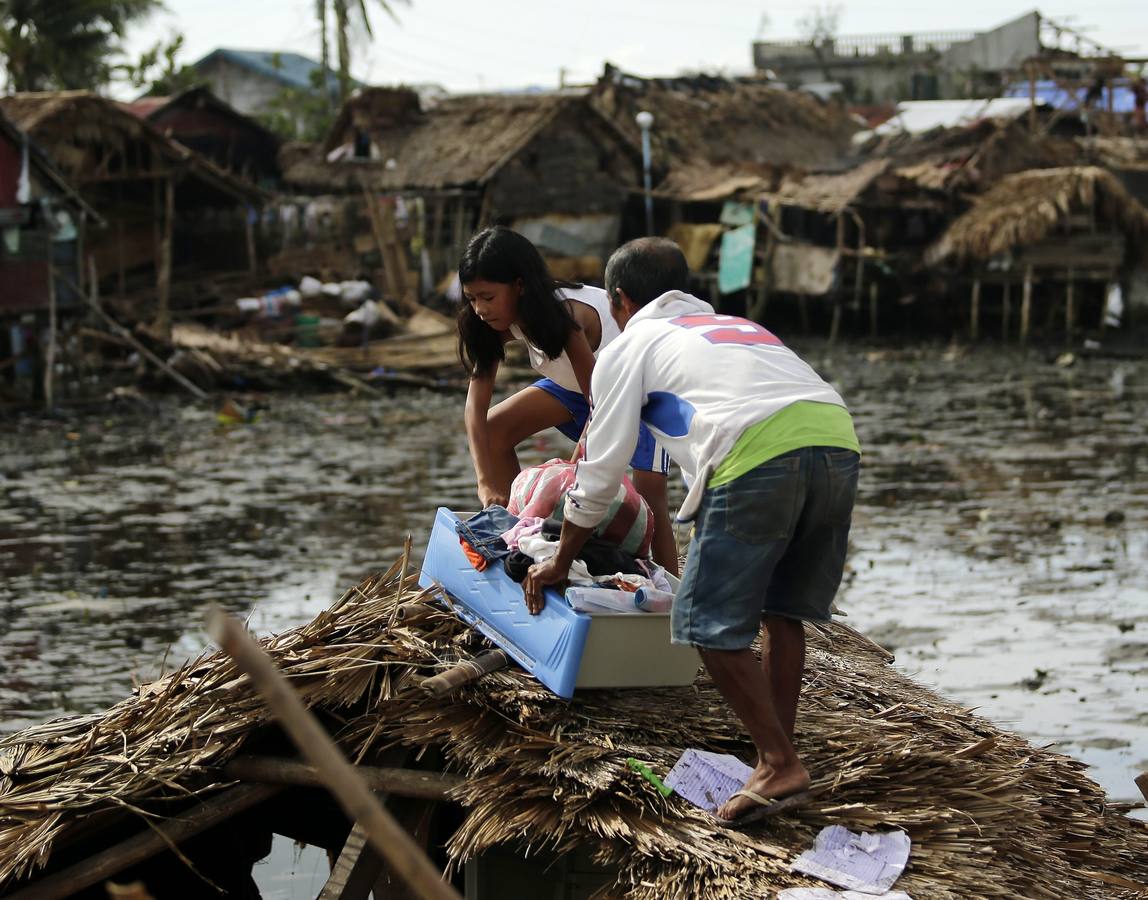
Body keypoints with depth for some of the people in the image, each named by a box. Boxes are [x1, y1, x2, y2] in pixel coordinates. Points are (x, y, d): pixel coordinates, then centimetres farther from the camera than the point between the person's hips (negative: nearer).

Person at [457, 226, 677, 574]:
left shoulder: (567, 315, -38)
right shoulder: (502, 322, -18)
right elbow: (476, 401, -22)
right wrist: (486, 483, -32)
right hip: (581, 382, 8)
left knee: (650, 498, -20)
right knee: (495, 429, -5)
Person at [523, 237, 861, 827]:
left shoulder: (629, 348, 22)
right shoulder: (741, 326, 39)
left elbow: (600, 472, 23)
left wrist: (560, 562, 36)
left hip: (758, 457, -6)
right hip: (838, 440, 6)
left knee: (709, 624, 3)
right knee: (781, 611, 19)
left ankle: (779, 764, -1)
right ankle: (777, 753, 21)